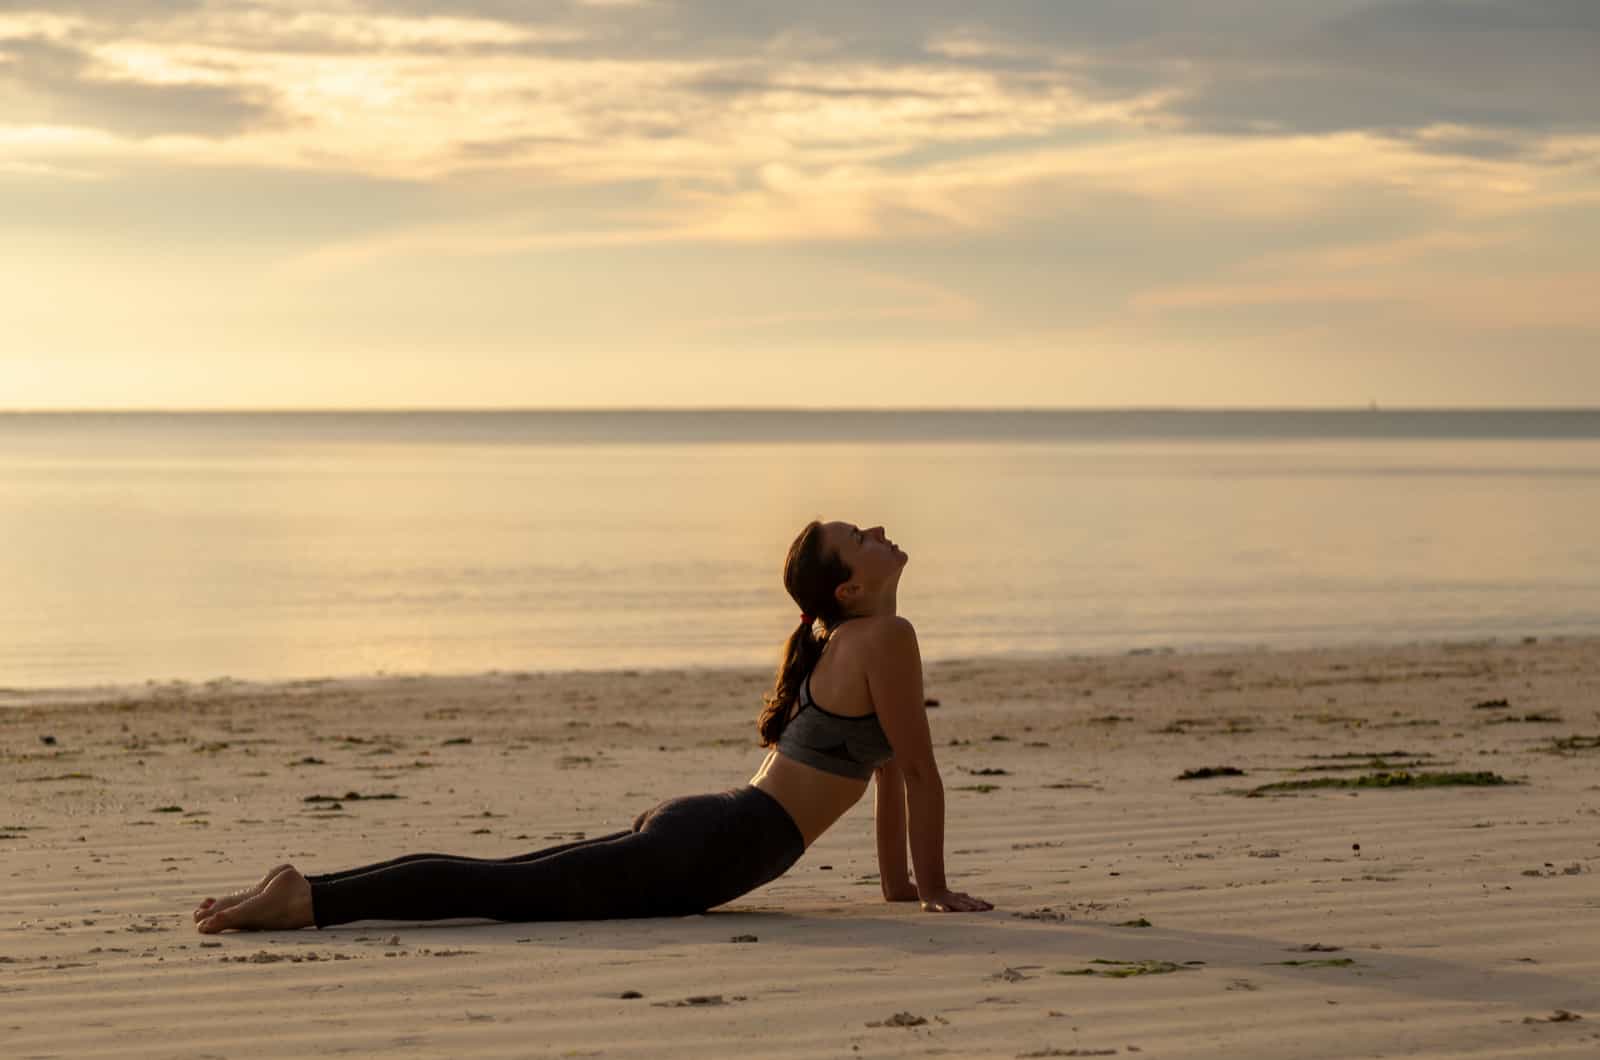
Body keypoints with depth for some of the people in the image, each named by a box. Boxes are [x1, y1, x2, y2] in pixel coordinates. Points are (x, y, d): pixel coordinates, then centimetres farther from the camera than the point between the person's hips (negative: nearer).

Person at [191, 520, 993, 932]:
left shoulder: (848, 642, 21)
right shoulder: (886, 638, -9)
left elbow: (888, 761, 29)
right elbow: (918, 771, -7)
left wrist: (898, 880, 31)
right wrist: (935, 889, 0)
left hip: (682, 824, 9)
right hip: (712, 848, -9)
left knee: (497, 879, 7)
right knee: (504, 890, -17)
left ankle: (309, 889, 1)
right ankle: (310, 900, -27)